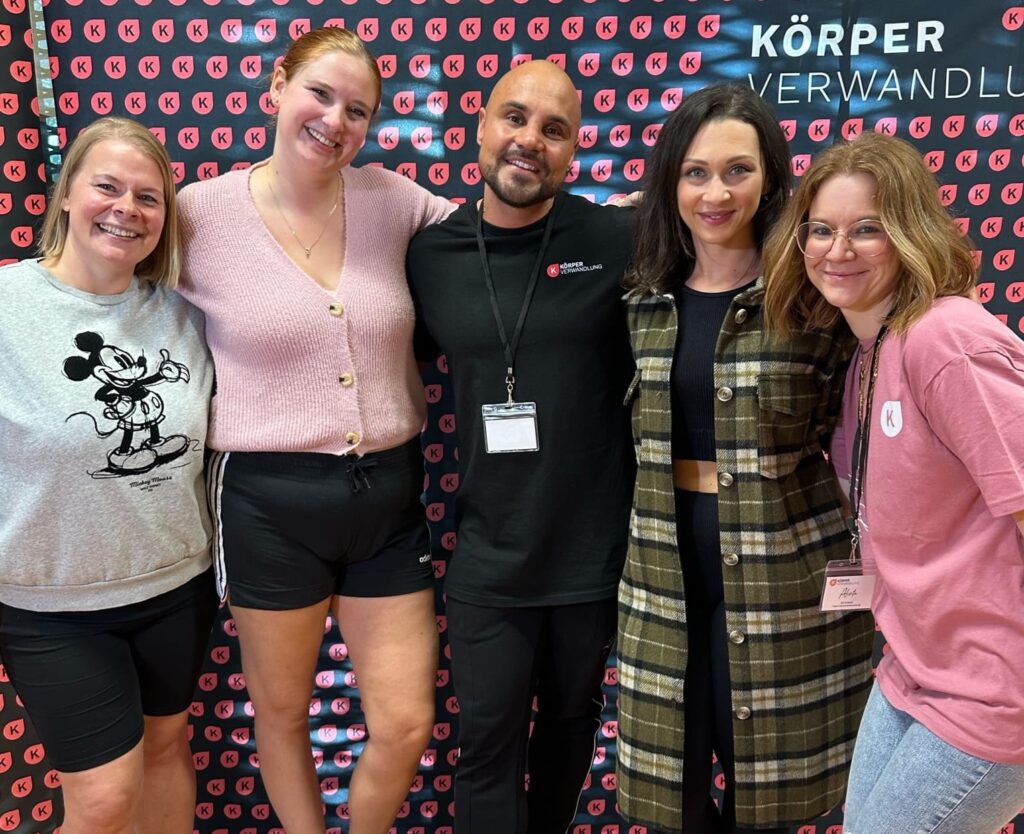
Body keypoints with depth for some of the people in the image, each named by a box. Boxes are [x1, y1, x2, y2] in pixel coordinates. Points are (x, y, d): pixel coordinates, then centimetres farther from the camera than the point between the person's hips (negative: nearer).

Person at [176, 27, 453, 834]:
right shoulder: (203, 212, -7)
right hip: (269, 501, -2)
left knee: (407, 727, 9)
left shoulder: (390, 199, 0)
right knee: (282, 710, 20)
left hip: (389, 495, 3)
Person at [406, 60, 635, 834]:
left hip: (594, 550, 0)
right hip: (489, 557, 1)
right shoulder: (431, 255, -2)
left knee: (572, 725, 22)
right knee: (487, 739, 9)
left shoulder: (620, 242, -11)